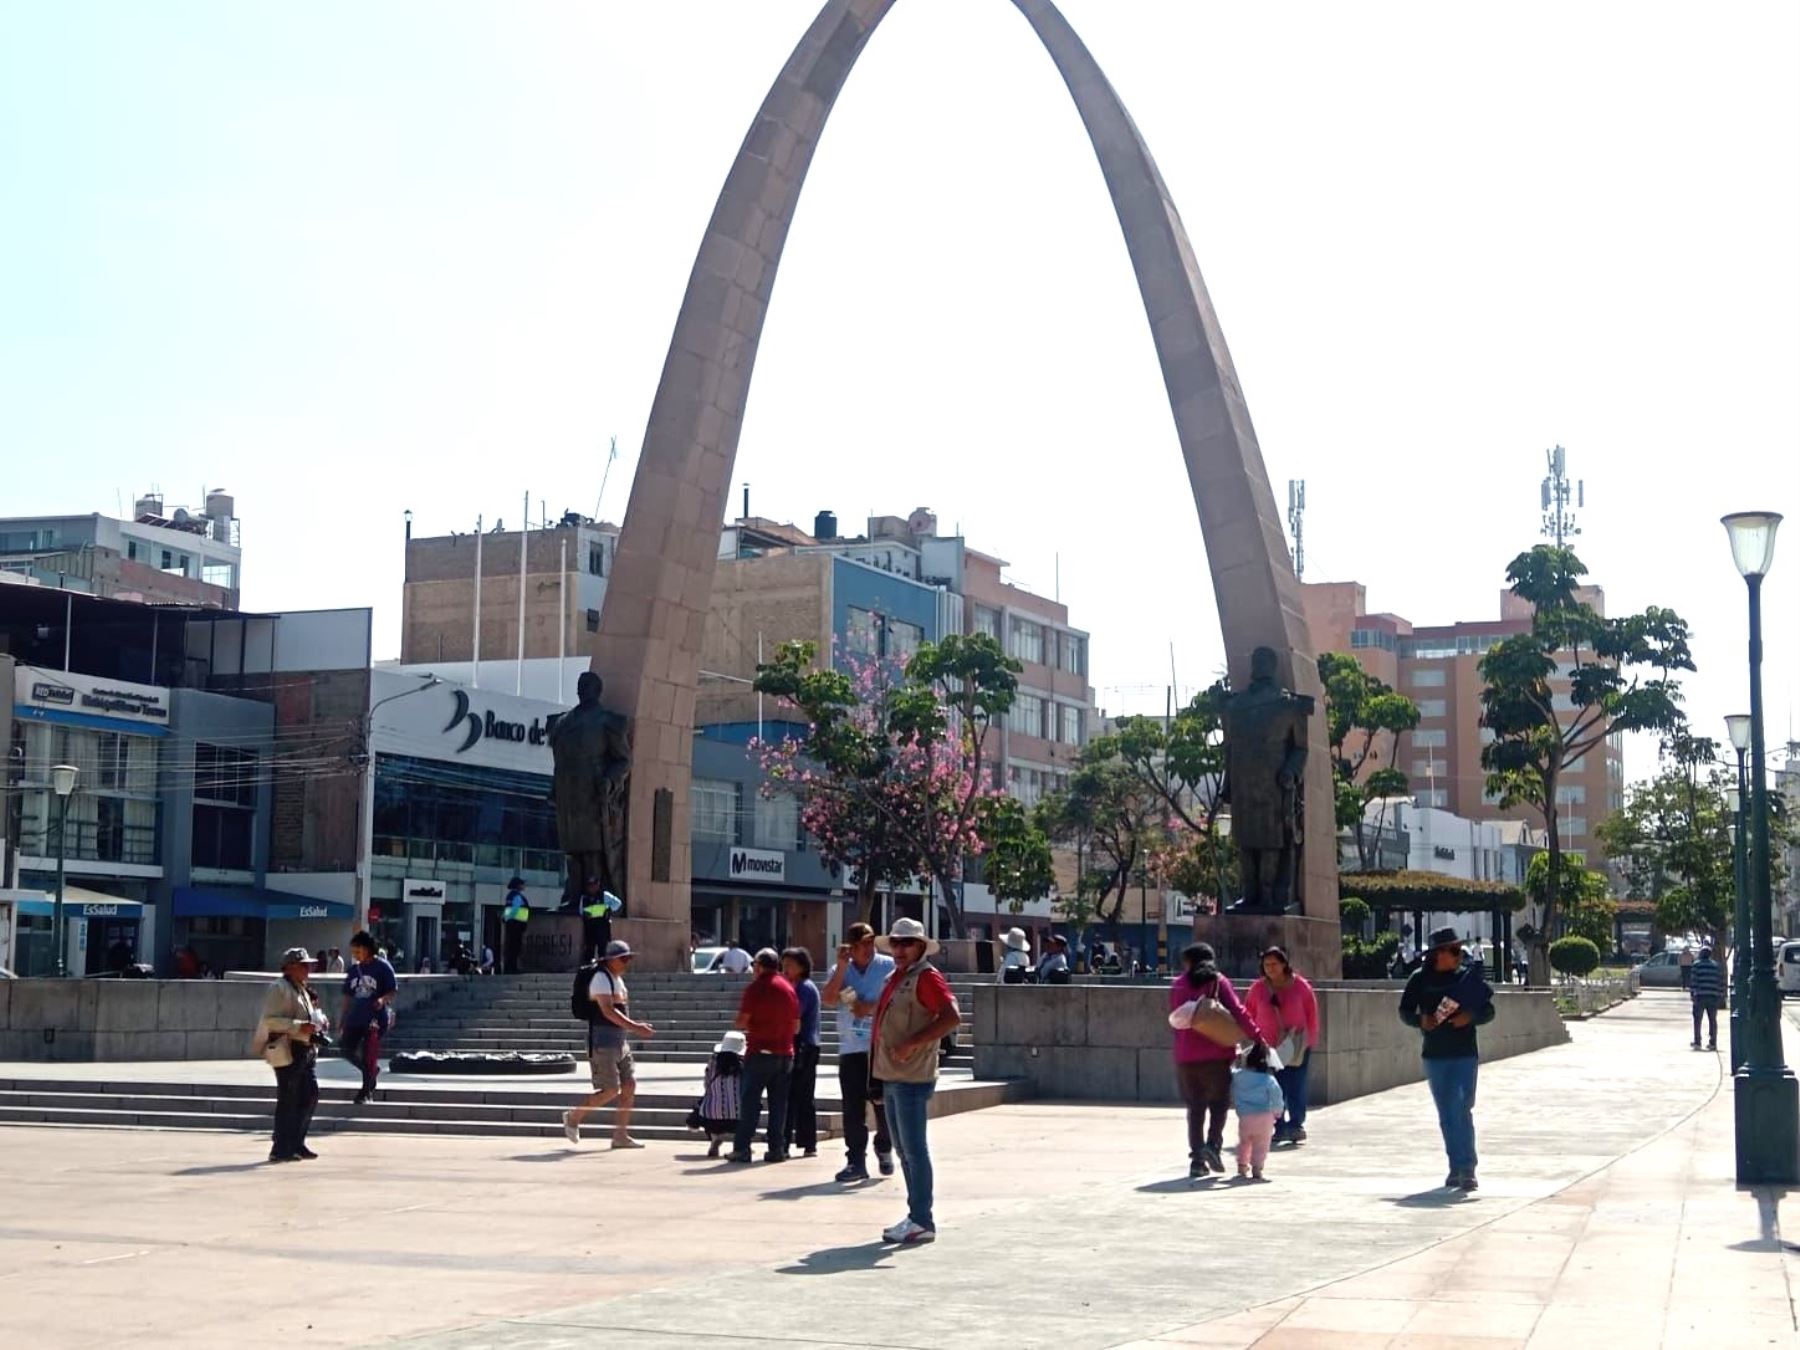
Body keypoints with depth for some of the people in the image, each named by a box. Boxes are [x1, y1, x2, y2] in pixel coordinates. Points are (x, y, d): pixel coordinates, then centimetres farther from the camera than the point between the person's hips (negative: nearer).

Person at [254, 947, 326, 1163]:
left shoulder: (301, 989, 19)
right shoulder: (279, 989, -11)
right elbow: (270, 1020, -21)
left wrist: (319, 1020, 12)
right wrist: (299, 1027, -26)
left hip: (305, 1050, 10)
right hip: (287, 1051, -10)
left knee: (310, 1095, 10)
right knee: (287, 1102, -6)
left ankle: (296, 1144, 19)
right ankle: (280, 1150, 0)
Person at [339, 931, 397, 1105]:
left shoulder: (382, 967, -7)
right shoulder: (353, 971, 10)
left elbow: (393, 990, -6)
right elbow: (348, 996, 16)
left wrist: (383, 1000, -25)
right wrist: (342, 1017, 13)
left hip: (375, 1018, -6)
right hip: (354, 1017, 6)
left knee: (368, 1055, -3)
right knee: (348, 1051, 3)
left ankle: (366, 1091, 10)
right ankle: (373, 1071, 28)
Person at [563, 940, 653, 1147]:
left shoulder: (618, 979, 17)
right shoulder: (601, 978, -13)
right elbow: (607, 1011, -23)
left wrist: (635, 1025, 12)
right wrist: (635, 1027, -27)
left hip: (620, 1042, 9)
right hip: (603, 1042, -9)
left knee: (630, 1085, 3)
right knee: (611, 1090, -9)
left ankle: (621, 1135, 8)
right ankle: (573, 1117, 10)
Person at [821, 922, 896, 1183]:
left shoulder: (889, 967, 4)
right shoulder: (840, 970, 13)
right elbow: (829, 998, -4)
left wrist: (872, 1007, -14)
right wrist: (842, 966, -8)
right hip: (850, 1047, 2)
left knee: (883, 1103, 2)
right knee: (853, 1108, -2)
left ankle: (884, 1150, 25)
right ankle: (856, 1161, 2)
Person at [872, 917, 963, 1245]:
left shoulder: (926, 976, -10)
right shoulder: (894, 978, 18)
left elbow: (952, 1017, -22)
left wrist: (912, 1044, -22)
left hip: (913, 1078, -10)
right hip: (892, 1078, 10)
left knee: (914, 1150, -8)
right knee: (905, 1151, 13)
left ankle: (922, 1222, -6)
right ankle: (915, 1218, 20)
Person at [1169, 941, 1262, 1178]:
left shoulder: (1177, 985, 8)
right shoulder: (1218, 982, 0)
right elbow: (1237, 1012, -11)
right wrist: (1255, 1036, -9)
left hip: (1186, 1056, 2)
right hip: (1217, 1054, -2)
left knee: (1195, 1107, 10)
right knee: (1219, 1102, 12)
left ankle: (1197, 1158, 5)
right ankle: (1213, 1144, -10)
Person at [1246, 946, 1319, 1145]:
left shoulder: (1299, 985, -3)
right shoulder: (1258, 988, 0)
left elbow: (1311, 1011, 4)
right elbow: (1249, 1013, 8)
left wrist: (1311, 1038, 4)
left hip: (1297, 1044, -2)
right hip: (1270, 1046, 2)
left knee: (1296, 1086, -6)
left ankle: (1296, 1124, -1)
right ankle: (1280, 1127, 7)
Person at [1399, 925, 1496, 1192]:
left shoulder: (1467, 977, 2)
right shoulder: (1420, 979, 3)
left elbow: (1488, 1011, 4)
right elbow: (1405, 1010, 6)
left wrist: (1470, 1017, -17)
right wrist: (1421, 1020, -14)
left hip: (1465, 1054, -2)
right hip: (1434, 1055, 2)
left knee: (1462, 1111, -11)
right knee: (1446, 1115, 8)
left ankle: (1466, 1170, -10)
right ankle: (1457, 1168, 17)